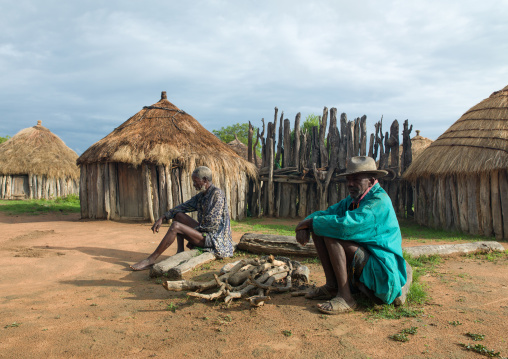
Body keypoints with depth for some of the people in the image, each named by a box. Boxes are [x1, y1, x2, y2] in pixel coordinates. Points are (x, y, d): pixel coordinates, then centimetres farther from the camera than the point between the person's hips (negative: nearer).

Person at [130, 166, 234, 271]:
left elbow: (212, 223, -21)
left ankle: (151, 260, -14)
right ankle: (180, 252, -1)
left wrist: (191, 239, -12)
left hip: (214, 239, -10)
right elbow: (183, 207, 16)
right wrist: (162, 218, 5)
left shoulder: (217, 194, -16)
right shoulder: (201, 196, 12)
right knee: (178, 214, 8)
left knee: (175, 226, -20)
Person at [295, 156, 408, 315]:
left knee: (331, 236, -25)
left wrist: (310, 222, -20)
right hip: (361, 260, 9)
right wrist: (305, 226, -15)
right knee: (318, 231, 1)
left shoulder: (379, 201, -19)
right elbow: (325, 213, 8)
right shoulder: (352, 200, 9)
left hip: (382, 272, -9)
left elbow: (345, 225, -33)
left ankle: (345, 297, -20)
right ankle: (332, 286, 1)